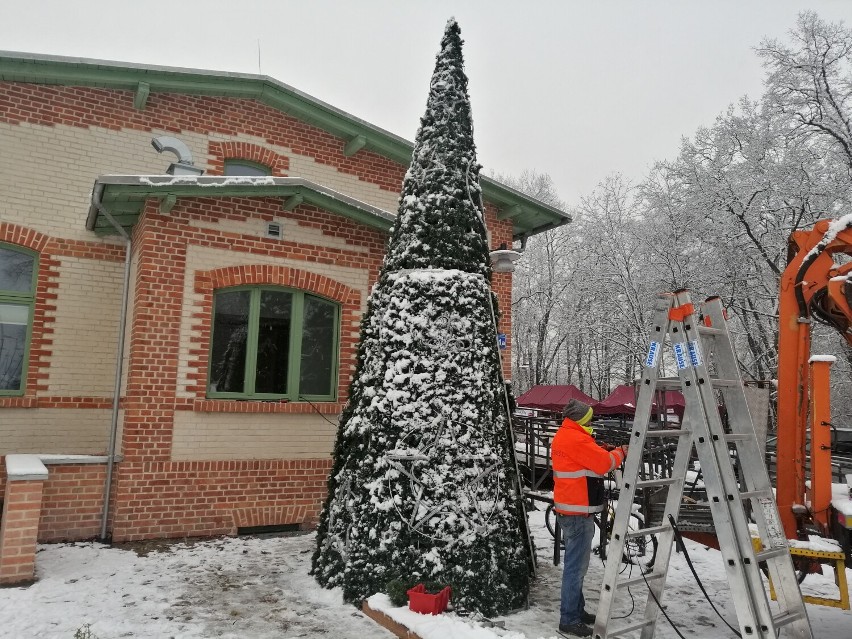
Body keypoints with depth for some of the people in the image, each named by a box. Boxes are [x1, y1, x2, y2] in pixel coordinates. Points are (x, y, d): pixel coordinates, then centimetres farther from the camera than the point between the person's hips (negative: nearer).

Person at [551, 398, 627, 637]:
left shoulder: (564, 436, 15)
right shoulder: (575, 439, -19)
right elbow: (603, 463, -16)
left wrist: (605, 451, 2)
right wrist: (620, 453, 1)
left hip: (572, 510, 11)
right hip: (577, 512, -11)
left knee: (576, 564, 17)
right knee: (576, 566, -5)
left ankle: (577, 610, 26)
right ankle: (569, 620, 1)